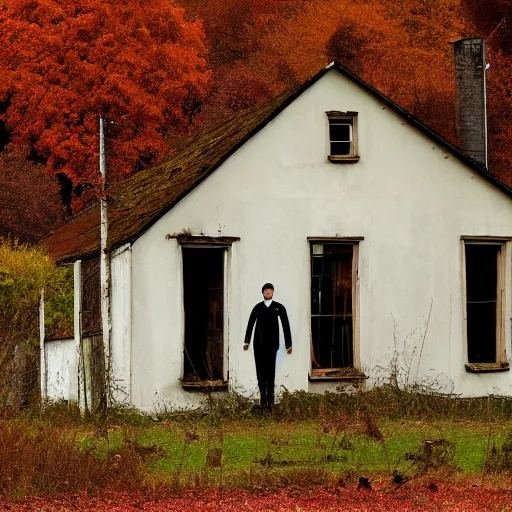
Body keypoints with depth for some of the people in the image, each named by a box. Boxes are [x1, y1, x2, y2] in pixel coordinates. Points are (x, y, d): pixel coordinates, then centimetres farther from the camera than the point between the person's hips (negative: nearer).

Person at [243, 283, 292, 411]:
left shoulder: (279, 308, 5)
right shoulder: (257, 307, 11)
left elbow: (286, 326, 5)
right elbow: (250, 324, 15)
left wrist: (288, 344, 3)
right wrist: (246, 341, 13)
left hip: (271, 344, -3)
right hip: (259, 344, 3)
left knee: (270, 370, -7)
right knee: (260, 370, 3)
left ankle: (270, 400, -7)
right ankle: (263, 395, 11)